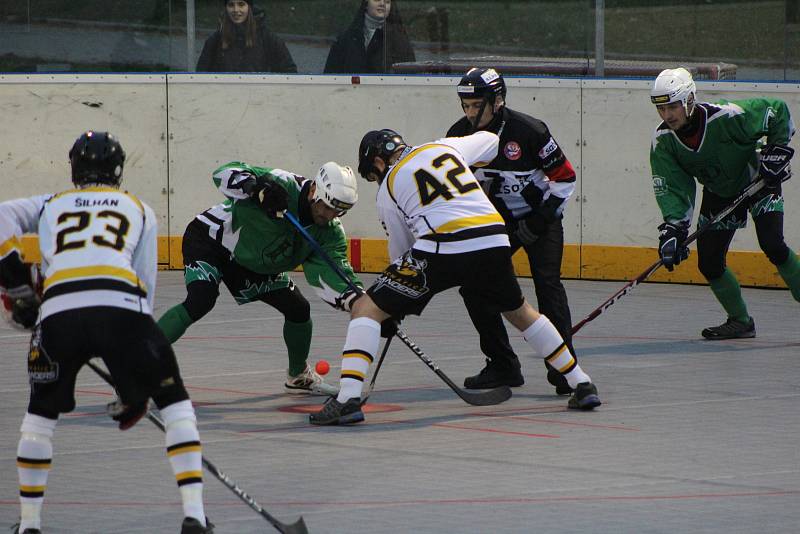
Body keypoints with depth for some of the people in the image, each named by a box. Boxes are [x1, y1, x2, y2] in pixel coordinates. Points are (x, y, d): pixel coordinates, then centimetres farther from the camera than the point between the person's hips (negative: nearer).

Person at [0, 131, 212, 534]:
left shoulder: (50, 205, 31)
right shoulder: (139, 209, 30)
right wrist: (136, 385, 28)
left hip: (57, 309, 1)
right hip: (121, 308, -1)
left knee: (42, 411, 25)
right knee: (173, 400, 15)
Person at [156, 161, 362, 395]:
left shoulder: (330, 231, -12)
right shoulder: (283, 185, -29)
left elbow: (331, 270, -21)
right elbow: (224, 173, -30)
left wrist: (353, 297, -41)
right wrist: (254, 185, -50)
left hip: (253, 263, 7)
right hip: (211, 239, -7)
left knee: (298, 309, 4)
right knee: (199, 302, -30)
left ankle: (299, 376, 29)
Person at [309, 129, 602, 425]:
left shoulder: (388, 190, 14)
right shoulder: (443, 147, 23)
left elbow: (401, 248, 19)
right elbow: (491, 142, 40)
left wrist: (392, 314, 31)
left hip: (443, 248, -5)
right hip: (494, 242, 5)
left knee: (367, 309, 4)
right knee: (518, 311, 31)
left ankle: (348, 398, -14)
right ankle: (582, 386, 33)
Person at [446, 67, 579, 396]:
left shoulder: (529, 131, -23)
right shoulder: (459, 135, -10)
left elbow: (564, 177, -15)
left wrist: (539, 221, -18)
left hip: (540, 214, -5)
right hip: (496, 219, 5)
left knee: (548, 284, -19)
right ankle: (502, 367, 5)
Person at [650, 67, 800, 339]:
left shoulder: (727, 117, -32)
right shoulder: (662, 141, -19)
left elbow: (778, 111, -19)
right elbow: (670, 188, -19)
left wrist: (777, 151, -23)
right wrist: (673, 227, -32)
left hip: (758, 182, -5)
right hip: (718, 193, 5)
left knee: (772, 245, -23)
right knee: (709, 262, -3)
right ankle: (741, 322, 14)